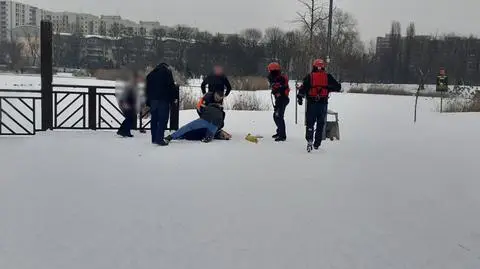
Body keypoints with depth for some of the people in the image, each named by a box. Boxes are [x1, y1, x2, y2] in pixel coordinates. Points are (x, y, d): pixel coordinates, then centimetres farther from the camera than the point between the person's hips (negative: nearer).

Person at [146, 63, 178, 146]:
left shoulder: (151, 74, 22)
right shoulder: (167, 72, 4)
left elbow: (147, 88, 20)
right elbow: (171, 86, -7)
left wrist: (148, 102, 20)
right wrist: (173, 97, 2)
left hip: (152, 99, 6)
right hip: (163, 99, -6)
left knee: (154, 119, 11)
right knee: (163, 119, -8)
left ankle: (154, 138, 13)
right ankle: (159, 138, -16)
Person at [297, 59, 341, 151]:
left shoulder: (309, 77, 0)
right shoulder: (328, 76, 4)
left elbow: (303, 88, -7)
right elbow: (338, 87, 8)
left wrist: (300, 97, 1)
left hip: (311, 103, -1)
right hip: (323, 103, 1)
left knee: (310, 122, 8)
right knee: (320, 123, 11)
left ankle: (309, 140, -11)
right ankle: (317, 144, 14)